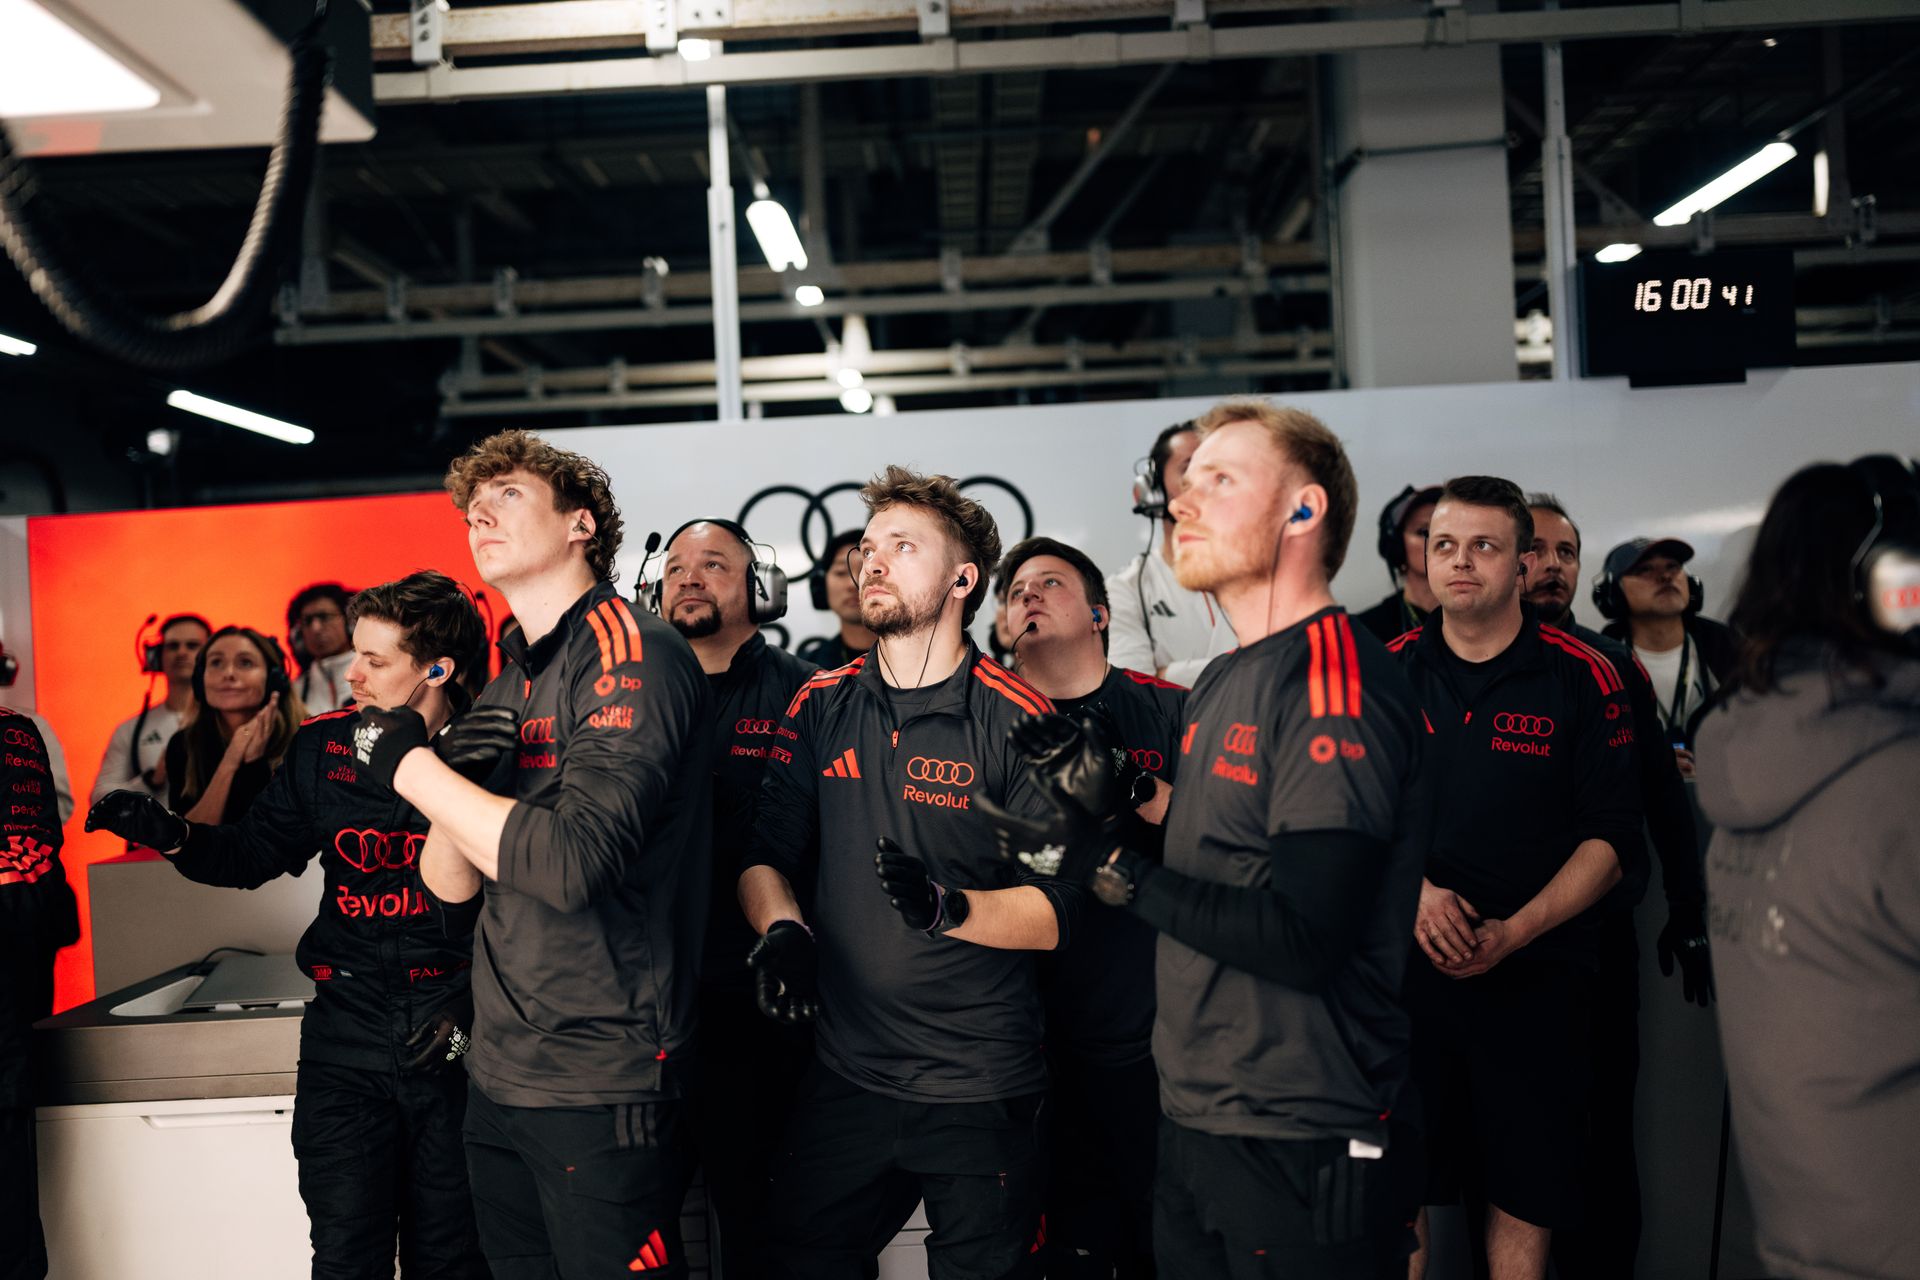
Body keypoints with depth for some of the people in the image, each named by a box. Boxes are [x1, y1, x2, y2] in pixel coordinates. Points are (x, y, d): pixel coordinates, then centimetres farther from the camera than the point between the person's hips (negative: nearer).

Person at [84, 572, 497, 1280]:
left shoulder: (491, 755, -8)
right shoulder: (322, 747, 4)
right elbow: (254, 851, 13)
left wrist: (473, 1008, -12)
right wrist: (173, 835, -5)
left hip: (455, 1041, -2)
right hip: (347, 1030, 3)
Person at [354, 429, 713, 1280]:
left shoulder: (630, 654, -13)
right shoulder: (502, 689, 13)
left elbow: (574, 861, -26)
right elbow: (448, 884, 12)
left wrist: (409, 765, -15)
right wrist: (457, 781, -9)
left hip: (601, 1083, -8)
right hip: (498, 1074, 8)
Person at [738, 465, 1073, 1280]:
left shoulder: (1018, 721, -9)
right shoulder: (820, 707, 5)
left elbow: (1058, 912, -11)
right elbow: (765, 851, 7)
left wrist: (951, 907, -27)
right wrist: (781, 928, -13)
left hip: (984, 1091, -3)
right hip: (845, 1073, 4)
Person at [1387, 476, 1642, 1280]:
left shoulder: (1582, 679, -3)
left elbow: (1614, 836, -4)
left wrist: (1516, 929, -15)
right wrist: (1412, 890, -12)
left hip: (1534, 975, -1)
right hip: (1403, 967, 2)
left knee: (1525, 1197, 8)